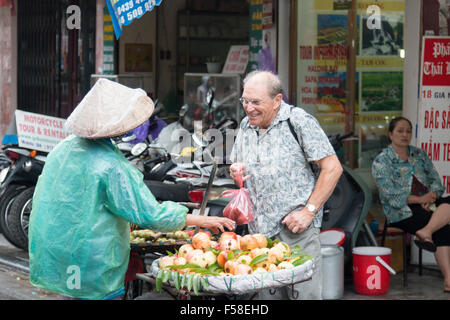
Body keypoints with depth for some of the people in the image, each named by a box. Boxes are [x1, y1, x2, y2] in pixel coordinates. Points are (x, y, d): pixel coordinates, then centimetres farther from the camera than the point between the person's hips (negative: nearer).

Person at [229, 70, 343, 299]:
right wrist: (236, 172, 1)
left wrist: (309, 211, -13)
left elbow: (332, 168, -8)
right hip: (259, 230, 6)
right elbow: (236, 166, 27)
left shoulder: (299, 121, -6)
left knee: (304, 294, -11)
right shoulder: (245, 126, 13)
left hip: (297, 229, -6)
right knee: (267, 295, 6)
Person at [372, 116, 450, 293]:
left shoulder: (419, 154, 17)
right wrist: (419, 199, -16)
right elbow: (390, 194, -10)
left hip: (426, 204, 6)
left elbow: (435, 180, 12)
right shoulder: (381, 162, -1)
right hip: (401, 212, -6)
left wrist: (431, 196, -11)